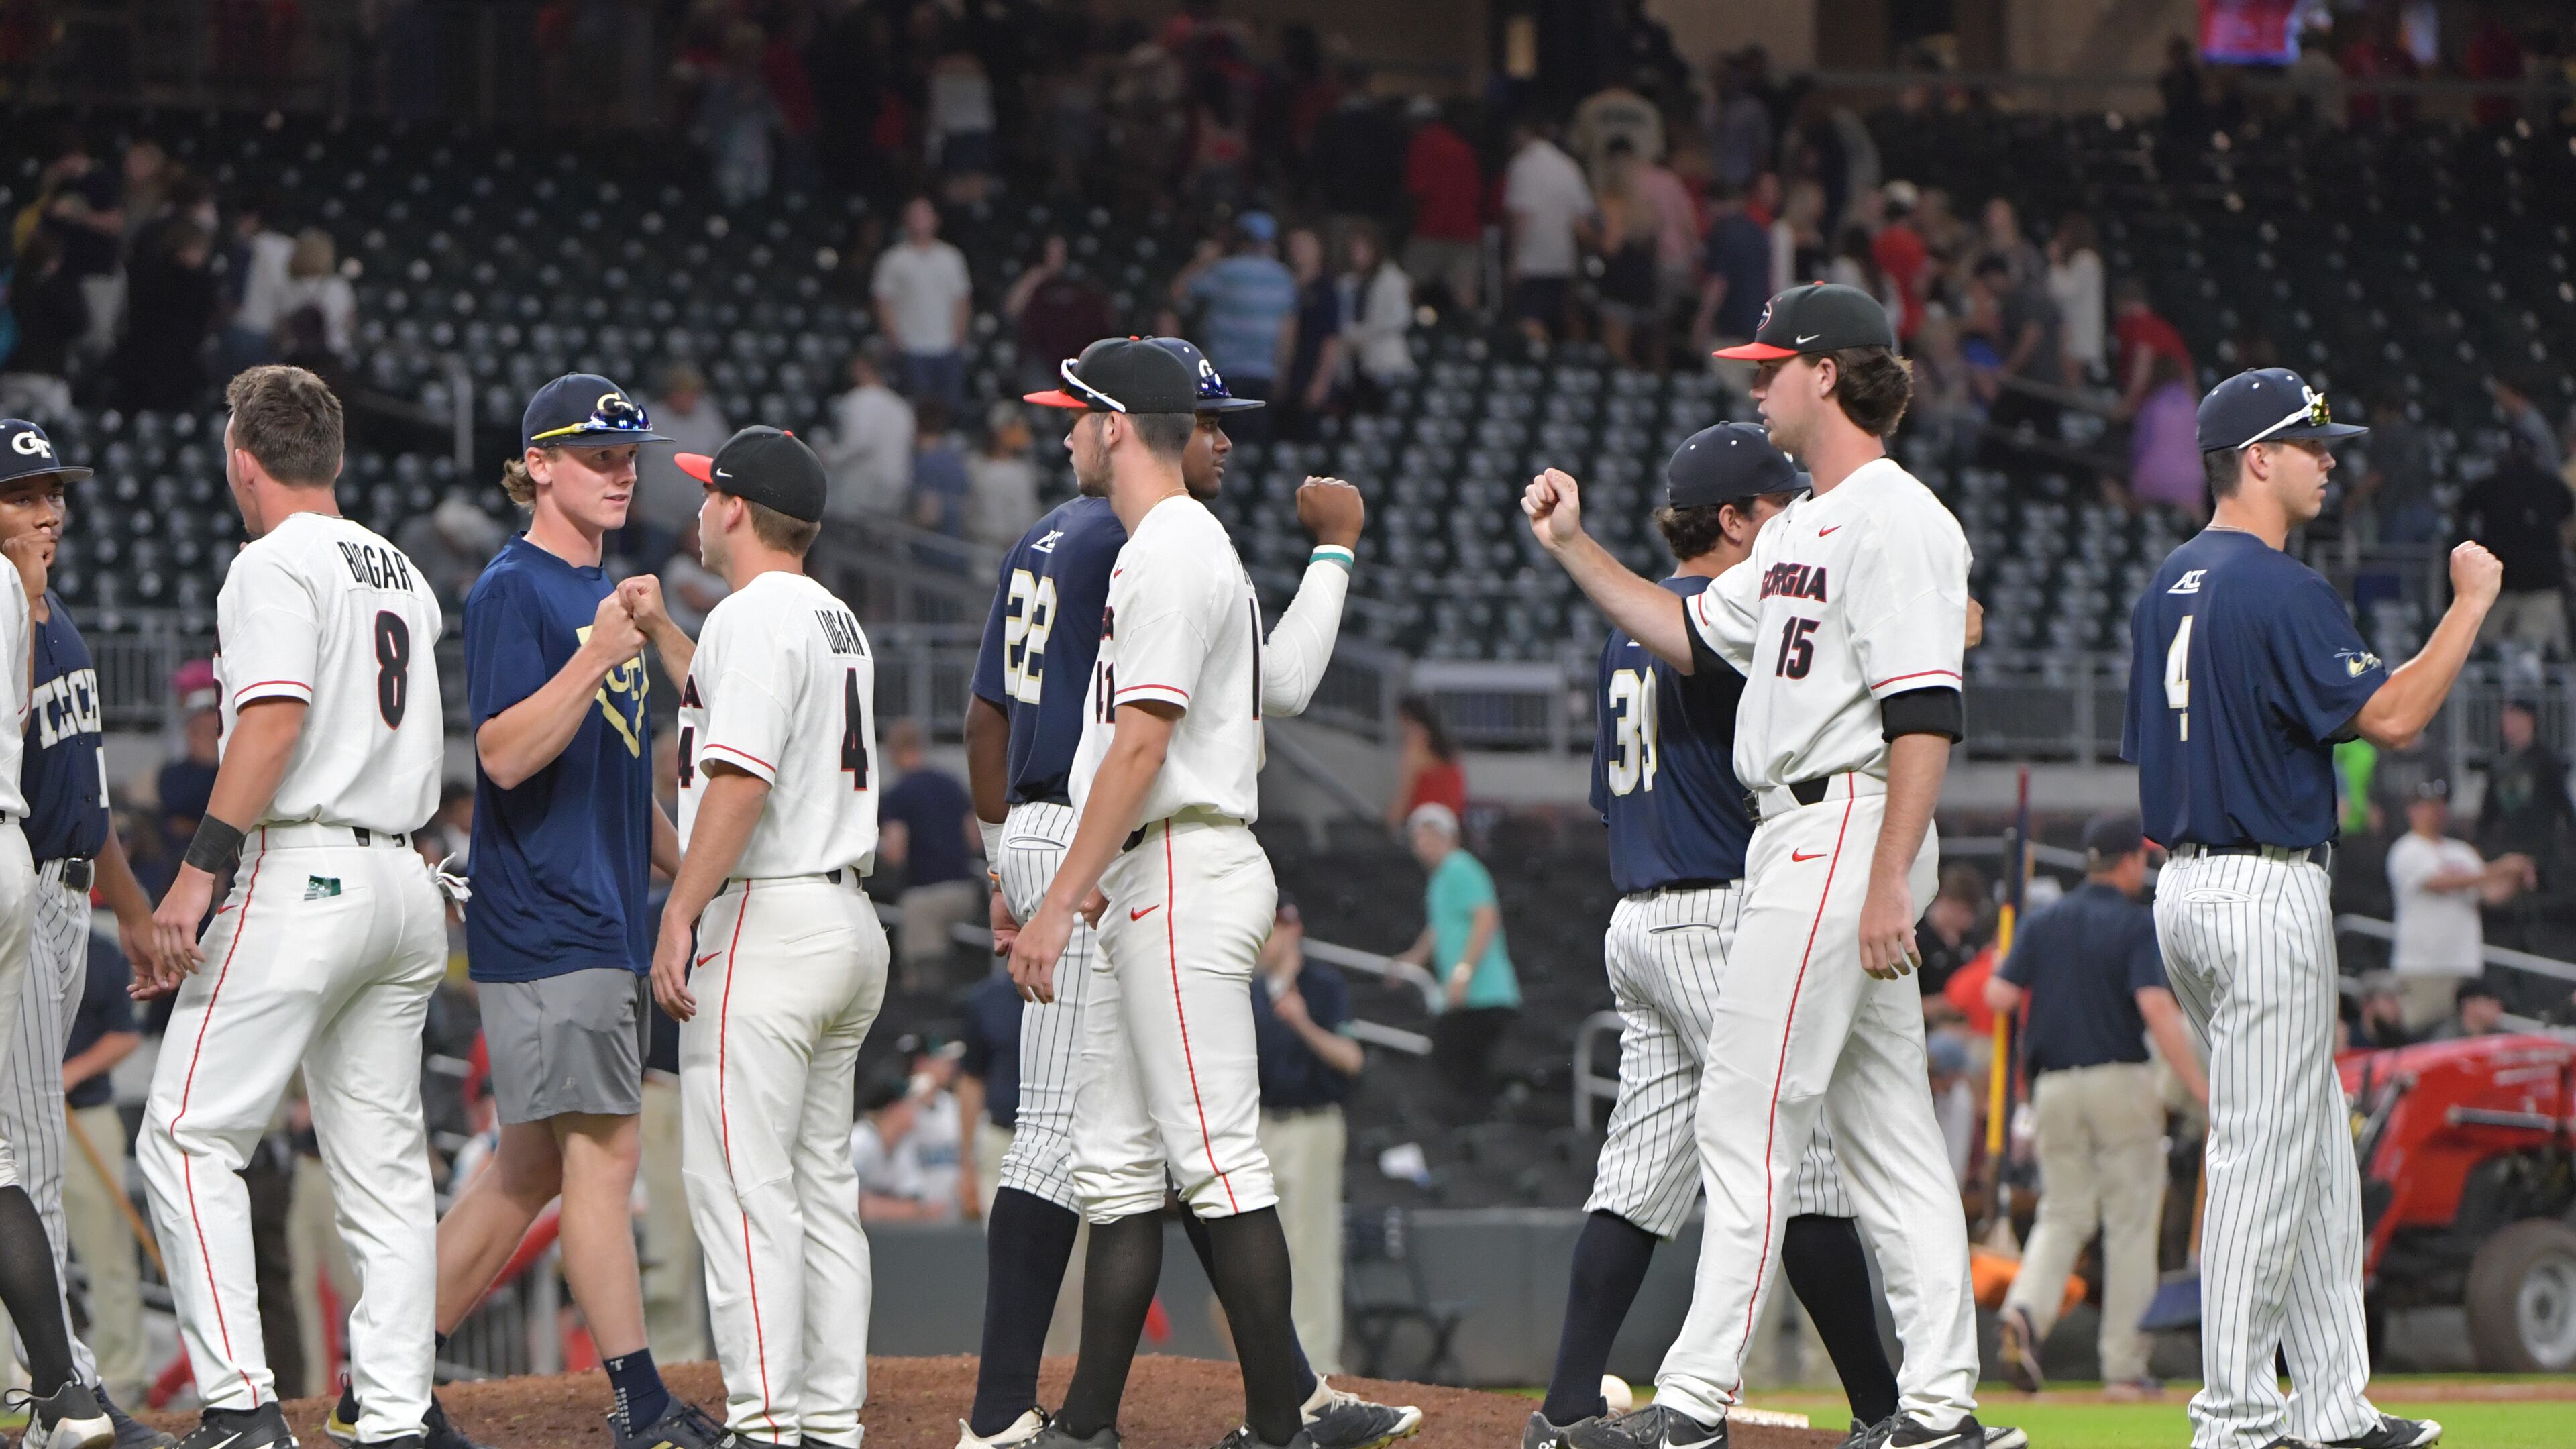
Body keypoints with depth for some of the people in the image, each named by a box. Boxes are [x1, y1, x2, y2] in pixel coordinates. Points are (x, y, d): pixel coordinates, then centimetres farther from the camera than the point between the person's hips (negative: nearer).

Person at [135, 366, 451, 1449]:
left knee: (188, 1136, -6)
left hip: (301, 874, -8)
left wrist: (200, 870, -23)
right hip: (406, 883, 8)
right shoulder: (403, 574, 19)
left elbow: (275, 719, -20)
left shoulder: (276, 563, -7)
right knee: (383, 1164, 8)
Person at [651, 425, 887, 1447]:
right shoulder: (836, 619, 18)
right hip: (850, 923, 10)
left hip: (768, 925, -10)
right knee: (822, 1183, 11)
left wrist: (678, 918, -20)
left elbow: (741, 779, -21)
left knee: (741, 1184, -9)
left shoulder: (754, 616, -13)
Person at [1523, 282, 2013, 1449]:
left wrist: (1887, 881, -25)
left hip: (1843, 829, -11)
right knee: (1885, 1127, 7)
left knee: (1747, 1117, -10)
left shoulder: (1895, 520, -13)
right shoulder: (1799, 529, 19)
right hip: (1796, 836, 11)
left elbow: (1925, 716, -20)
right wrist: (1574, 548, 18)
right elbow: (1694, 638, 26)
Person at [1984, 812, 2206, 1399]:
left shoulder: (2043, 922, 7)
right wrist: (2199, 1087, -20)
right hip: (2120, 1081, -4)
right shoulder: (2138, 924, -6)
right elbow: (2155, 1006, -19)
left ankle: (2026, 1309, -17)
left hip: (2054, 1086, 4)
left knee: (2063, 1215, 12)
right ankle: (2124, 1366, 3)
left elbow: (1998, 996, 1)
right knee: (2130, 1222, 4)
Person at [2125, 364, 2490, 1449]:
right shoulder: (2278, 589, -16)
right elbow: (2391, 716, -20)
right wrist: (2471, 605, -11)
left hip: (2186, 890, 10)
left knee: (2317, 1155, 14)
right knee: (2264, 1160, -6)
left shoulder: (2170, 586, 14)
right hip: (2267, 895, -10)